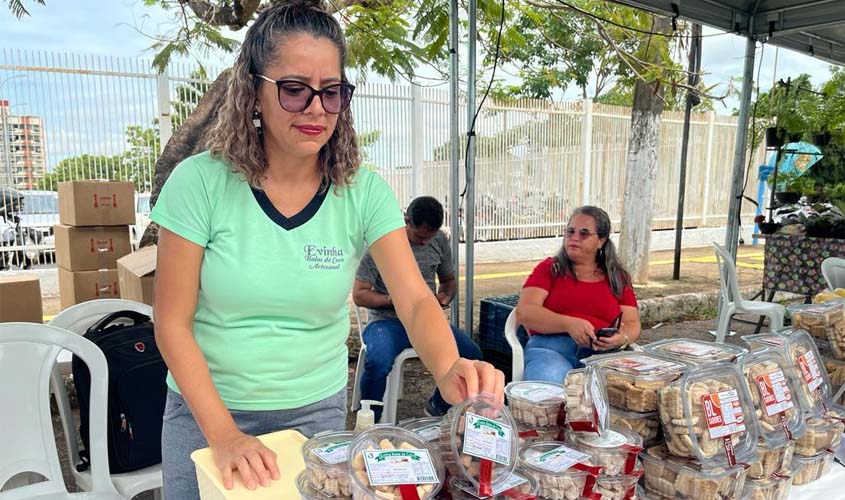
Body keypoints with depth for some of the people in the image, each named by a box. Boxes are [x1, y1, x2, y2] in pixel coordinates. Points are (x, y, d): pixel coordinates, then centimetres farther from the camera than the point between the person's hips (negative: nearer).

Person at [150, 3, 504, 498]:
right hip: (206, 410, -1)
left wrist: (449, 369, -39)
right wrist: (223, 434, -20)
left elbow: (416, 300, -19)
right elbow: (173, 325, -13)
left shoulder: (364, 193, -12)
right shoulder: (200, 183, -16)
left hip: (317, 410, 2)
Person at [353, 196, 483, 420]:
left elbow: (449, 280, 22)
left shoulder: (440, 240, 7)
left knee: (471, 355, -17)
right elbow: (359, 294, -8)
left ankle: (437, 407, 11)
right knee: (377, 363, -35)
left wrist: (445, 296, -2)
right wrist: (394, 300, -23)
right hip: (387, 320, -4)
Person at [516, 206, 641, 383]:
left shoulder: (618, 277, 20)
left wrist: (622, 338, -10)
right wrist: (569, 324, -16)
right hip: (551, 347, -2)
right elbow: (524, 312, -1)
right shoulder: (549, 268, 13)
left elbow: (632, 324, 15)